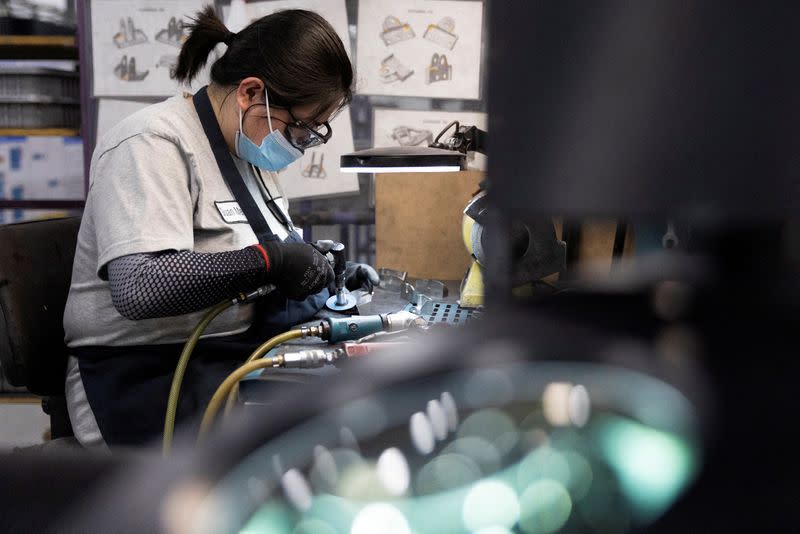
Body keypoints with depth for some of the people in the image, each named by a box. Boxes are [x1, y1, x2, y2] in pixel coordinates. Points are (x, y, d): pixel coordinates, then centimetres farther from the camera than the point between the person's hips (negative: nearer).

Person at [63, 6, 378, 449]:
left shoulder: (248, 146, 11)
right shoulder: (153, 145, -17)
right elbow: (138, 288, -30)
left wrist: (327, 277, 4)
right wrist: (269, 257, -24)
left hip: (238, 351, 9)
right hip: (147, 375, -9)